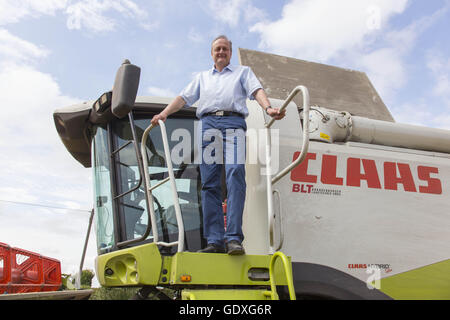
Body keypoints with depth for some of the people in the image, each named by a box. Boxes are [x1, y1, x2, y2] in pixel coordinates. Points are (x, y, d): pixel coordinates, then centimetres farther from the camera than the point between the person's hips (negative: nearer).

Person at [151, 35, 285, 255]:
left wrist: (268, 108, -13)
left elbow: (257, 91, 8)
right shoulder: (202, 77, 34)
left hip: (233, 123, -2)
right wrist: (165, 113, 6)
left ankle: (234, 238, -26)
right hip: (208, 124, 3)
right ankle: (215, 241, -8)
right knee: (209, 183, -7)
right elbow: (184, 97, 23)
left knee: (235, 175, -21)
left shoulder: (243, 72, 27)